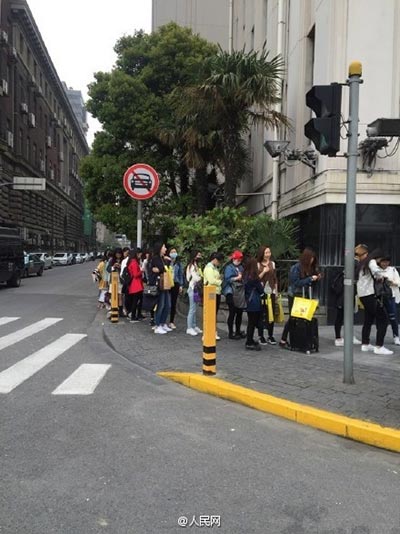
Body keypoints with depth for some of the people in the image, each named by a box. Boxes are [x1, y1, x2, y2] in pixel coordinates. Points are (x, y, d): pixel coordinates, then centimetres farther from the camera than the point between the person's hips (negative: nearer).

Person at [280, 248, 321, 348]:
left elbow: (310, 284, 12)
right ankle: (283, 340, 7)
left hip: (304, 296, 6)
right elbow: (296, 283, -18)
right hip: (294, 296, -6)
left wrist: (316, 278, -6)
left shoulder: (310, 268, 4)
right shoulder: (296, 268, -13)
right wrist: (310, 279, -20)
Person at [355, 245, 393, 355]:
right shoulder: (372, 262, -8)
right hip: (370, 294, -9)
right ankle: (379, 347, -7)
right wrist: (381, 277, -9)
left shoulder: (362, 263, 19)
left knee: (368, 319, 17)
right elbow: (376, 272, -28)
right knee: (382, 319, -5)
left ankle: (365, 345, 20)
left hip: (363, 294, 9)